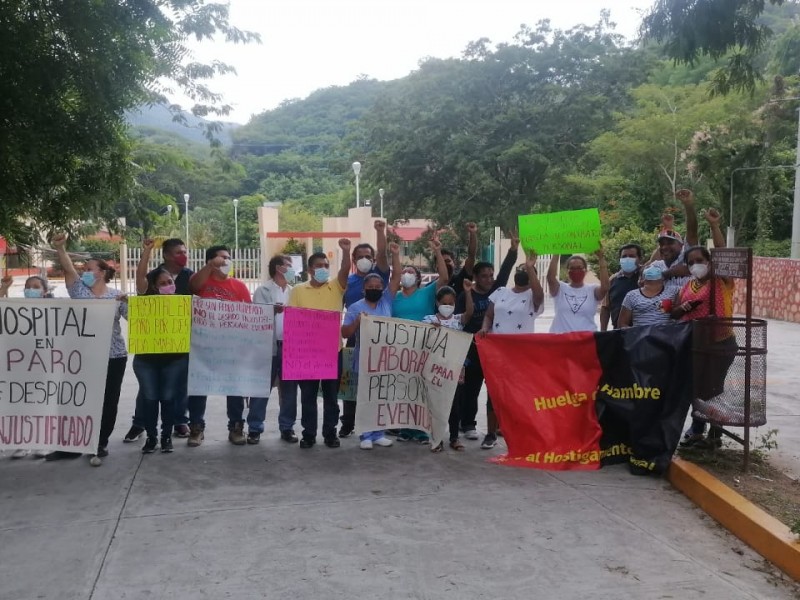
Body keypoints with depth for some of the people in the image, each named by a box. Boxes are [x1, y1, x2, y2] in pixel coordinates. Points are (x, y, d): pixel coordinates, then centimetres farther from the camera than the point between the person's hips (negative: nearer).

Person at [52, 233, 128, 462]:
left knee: (108, 400, 5)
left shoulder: (117, 295, 2)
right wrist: (60, 248, -20)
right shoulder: (80, 290, 6)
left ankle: (101, 443, 17)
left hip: (113, 356, -2)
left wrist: (129, 302, -22)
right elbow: (68, 269, -7)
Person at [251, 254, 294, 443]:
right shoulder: (263, 290, 1)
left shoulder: (293, 292, 15)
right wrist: (273, 310, -26)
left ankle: (287, 428, 17)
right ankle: (255, 429, 8)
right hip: (268, 347, -4)